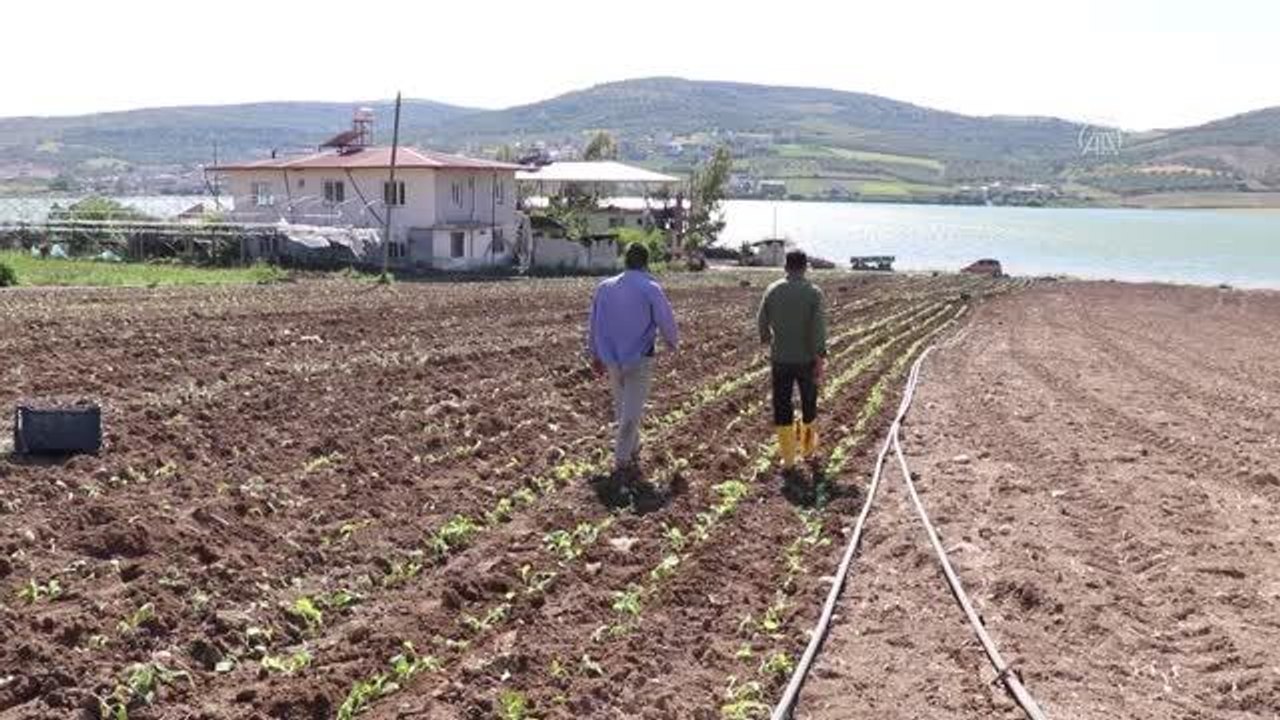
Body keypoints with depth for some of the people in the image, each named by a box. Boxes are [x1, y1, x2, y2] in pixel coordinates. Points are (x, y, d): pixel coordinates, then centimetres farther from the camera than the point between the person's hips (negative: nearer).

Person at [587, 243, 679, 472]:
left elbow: (593, 325, 7)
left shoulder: (604, 287, 1)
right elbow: (666, 322, -6)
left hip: (612, 359, 4)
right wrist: (672, 342, 16)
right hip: (640, 359, -4)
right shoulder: (651, 289, -12)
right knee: (633, 409, 4)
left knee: (621, 405, 19)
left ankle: (632, 448, 32)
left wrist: (595, 355, 18)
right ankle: (622, 458, 4)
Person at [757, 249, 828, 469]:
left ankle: (787, 456, 10)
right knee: (808, 404, 18)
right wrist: (820, 359, -15)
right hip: (806, 358, -1)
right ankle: (808, 447, 34)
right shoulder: (814, 292, -11)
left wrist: (766, 339, 26)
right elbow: (819, 328, -18)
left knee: (782, 406, 8)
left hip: (780, 358, 1)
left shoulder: (773, 290, -4)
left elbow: (762, 320, 5)